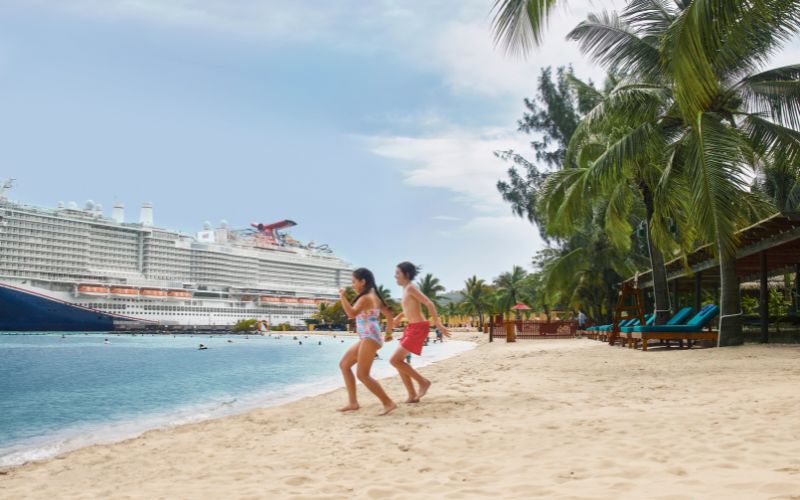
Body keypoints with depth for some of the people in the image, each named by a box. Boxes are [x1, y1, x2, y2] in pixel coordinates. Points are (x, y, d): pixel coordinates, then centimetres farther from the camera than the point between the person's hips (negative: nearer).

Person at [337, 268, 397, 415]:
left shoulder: (365, 298, -14)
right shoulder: (373, 296, 17)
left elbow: (351, 314, -29)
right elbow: (388, 313, 24)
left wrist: (343, 297, -22)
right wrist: (389, 330, 33)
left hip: (370, 338, -11)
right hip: (367, 338, 11)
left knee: (362, 375, -11)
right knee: (344, 365, 14)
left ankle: (388, 403, -10)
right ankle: (353, 403, 13)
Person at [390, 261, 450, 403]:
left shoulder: (410, 288, -14)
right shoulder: (406, 289, 13)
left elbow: (429, 303, -21)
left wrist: (437, 322, -26)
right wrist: (400, 316, 19)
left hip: (418, 328, -10)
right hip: (412, 328, 10)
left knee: (395, 360, -10)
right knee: (398, 360, 10)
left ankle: (423, 382, 1)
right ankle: (413, 395, 13)